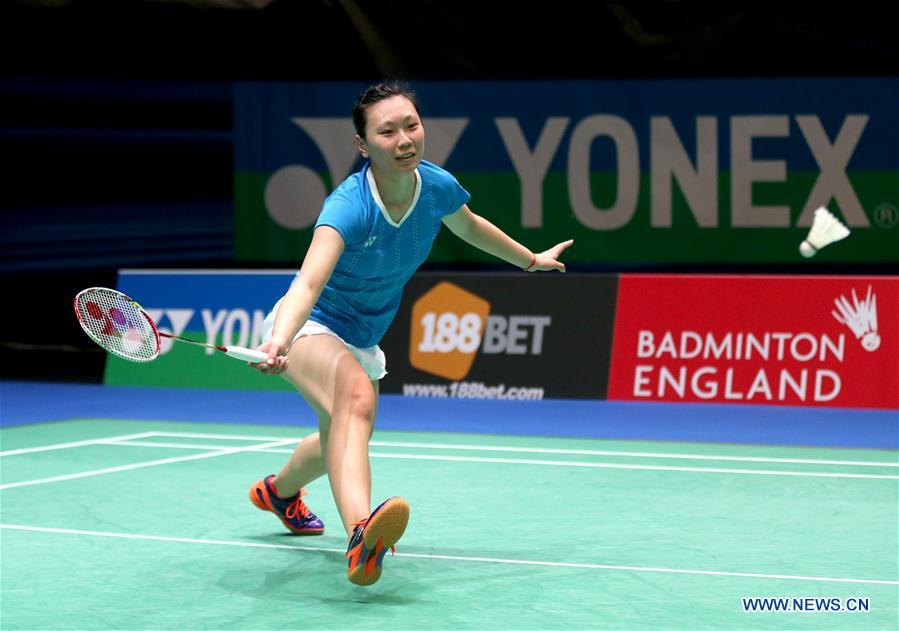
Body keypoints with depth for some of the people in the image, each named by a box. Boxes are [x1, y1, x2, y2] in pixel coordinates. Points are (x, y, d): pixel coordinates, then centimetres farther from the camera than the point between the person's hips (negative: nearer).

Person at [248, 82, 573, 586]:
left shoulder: (438, 186, -15)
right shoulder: (350, 207, -34)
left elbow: (469, 226, 11)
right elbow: (308, 283, -50)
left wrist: (532, 259, 25)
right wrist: (279, 343, -68)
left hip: (362, 339, 8)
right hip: (310, 325, -7)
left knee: (342, 442, 29)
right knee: (357, 395, -40)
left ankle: (279, 490, 63)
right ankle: (361, 533, -59)